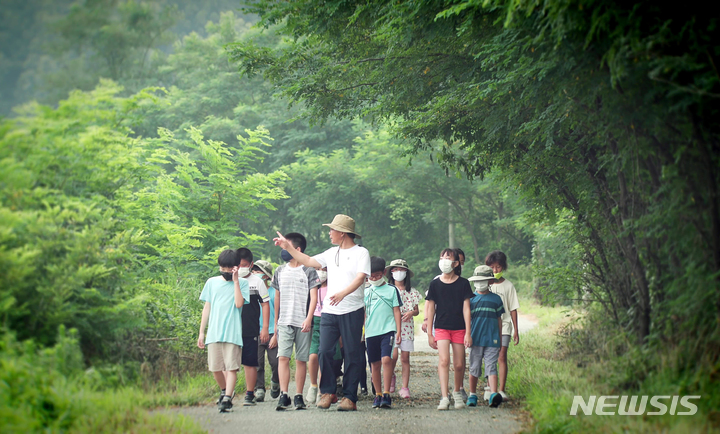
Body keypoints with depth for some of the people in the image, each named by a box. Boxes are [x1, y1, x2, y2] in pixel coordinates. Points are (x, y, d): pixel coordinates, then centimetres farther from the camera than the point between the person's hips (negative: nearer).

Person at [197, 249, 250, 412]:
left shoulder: (242, 283, 6)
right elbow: (206, 308, 16)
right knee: (215, 368, 4)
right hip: (214, 332, 3)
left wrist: (235, 281, -10)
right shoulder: (212, 282, 14)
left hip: (233, 333, -3)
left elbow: (239, 303, -11)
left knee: (231, 367, -10)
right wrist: (201, 332, 13)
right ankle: (225, 391, 28)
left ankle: (227, 399, -12)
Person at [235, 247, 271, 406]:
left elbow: (265, 304, 6)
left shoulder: (257, 281, 4)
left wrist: (265, 328, 0)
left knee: (250, 363, 0)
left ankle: (249, 394, 6)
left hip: (250, 330, -2)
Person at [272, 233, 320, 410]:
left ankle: (299, 397, 8)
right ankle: (283, 395, -14)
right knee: (283, 357, -10)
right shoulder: (280, 271, 13)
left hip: (303, 323, -3)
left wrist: (308, 319, -17)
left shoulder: (309, 271, 0)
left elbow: (313, 297, -5)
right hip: (284, 322, 3)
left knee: (301, 360, 2)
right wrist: (275, 322, 21)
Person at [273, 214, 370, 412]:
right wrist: (288, 247, 24)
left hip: (352, 312, -5)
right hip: (329, 311, 5)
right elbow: (309, 262, 26)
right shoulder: (332, 253, 18)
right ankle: (327, 392, 8)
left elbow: (360, 277, -16)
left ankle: (350, 397, 3)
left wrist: (343, 293, -31)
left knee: (352, 354, -2)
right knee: (324, 351, -5)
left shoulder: (361, 253, -2)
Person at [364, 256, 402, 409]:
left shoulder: (391, 289, 6)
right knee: (375, 364, 5)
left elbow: (396, 311, 6)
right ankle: (378, 395, 14)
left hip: (388, 330, -3)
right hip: (371, 332, 3)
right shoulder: (366, 292, 13)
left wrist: (398, 332, 0)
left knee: (386, 359, -19)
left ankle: (386, 394, -17)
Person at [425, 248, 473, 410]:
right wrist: (429, 334, 7)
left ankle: (457, 392, 29)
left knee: (459, 364, 3)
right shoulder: (435, 284, 4)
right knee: (444, 360, -17)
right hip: (441, 328, 0)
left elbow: (466, 308, 2)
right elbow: (430, 309, 8)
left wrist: (468, 333, -2)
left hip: (459, 328, 0)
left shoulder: (463, 283, 2)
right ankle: (444, 398, -20)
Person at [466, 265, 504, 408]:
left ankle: (494, 395, -20)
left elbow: (499, 319, 13)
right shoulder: (471, 298, 7)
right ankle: (472, 395, 19)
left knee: (491, 367, -9)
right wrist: (467, 336, -3)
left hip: (492, 340, -1)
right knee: (474, 368, 7)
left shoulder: (496, 299, 9)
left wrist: (500, 340, 13)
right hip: (475, 339, 1)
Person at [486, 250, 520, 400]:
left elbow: (513, 309, 5)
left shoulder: (508, 286, 4)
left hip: (503, 327, -2)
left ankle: (501, 390, -9)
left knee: (502, 357, -10)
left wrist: (516, 331, 3)